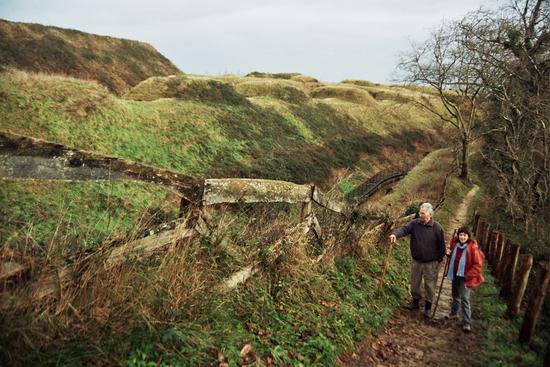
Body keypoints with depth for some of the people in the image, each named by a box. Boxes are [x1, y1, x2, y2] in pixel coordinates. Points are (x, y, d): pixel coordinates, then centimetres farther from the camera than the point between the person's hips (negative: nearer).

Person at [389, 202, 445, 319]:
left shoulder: (437, 228, -13)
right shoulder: (415, 223, -7)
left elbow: (441, 245, -6)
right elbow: (404, 229, -23)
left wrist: (439, 260, -4)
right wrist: (395, 234, -44)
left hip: (431, 263, -3)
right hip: (416, 261, 3)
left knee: (429, 285, 9)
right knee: (414, 282, 16)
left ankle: (428, 306, 28)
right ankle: (415, 301, 37)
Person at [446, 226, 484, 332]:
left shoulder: (473, 248, -19)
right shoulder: (455, 244, -4)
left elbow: (478, 264, -15)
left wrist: (468, 275, -17)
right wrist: (450, 271, 7)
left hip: (465, 277, -6)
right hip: (455, 274, 6)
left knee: (464, 298, -8)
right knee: (455, 295, 22)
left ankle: (467, 323, 0)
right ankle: (454, 313, 42)